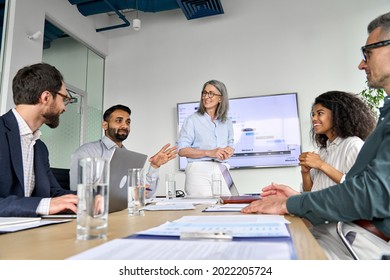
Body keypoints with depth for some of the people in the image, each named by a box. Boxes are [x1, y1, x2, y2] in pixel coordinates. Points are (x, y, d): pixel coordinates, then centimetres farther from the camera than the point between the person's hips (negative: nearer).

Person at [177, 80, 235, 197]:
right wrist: (209, 153, -15)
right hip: (199, 171, -4)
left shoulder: (227, 122, 15)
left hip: (222, 170, 4)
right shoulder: (192, 120, 1)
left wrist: (228, 152, 0)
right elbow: (182, 150, -5)